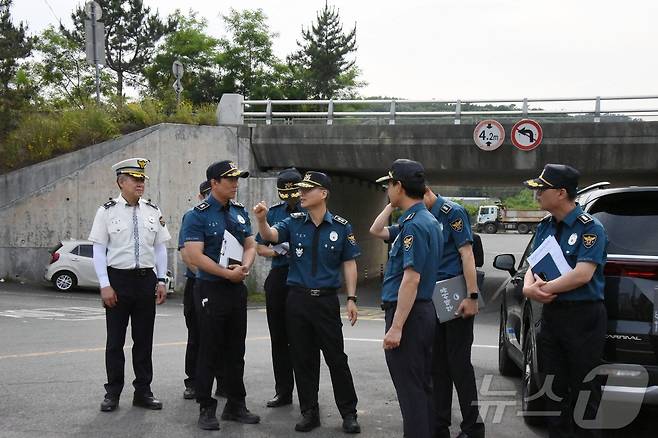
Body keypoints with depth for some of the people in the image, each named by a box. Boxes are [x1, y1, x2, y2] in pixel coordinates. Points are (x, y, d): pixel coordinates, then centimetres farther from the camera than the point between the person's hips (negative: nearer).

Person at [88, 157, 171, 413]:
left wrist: (161, 281, 3)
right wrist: (105, 285, -11)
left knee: (144, 339, 9)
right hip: (118, 279, -3)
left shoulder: (153, 212, 5)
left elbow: (160, 248, 9)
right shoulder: (107, 211, -4)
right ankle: (112, 393, 17)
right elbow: (99, 250, -5)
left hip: (146, 279, 3)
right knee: (115, 340, 6)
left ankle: (143, 391, 20)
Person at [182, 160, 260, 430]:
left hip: (237, 289, 6)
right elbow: (194, 255, -17)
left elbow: (250, 246, 12)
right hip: (211, 289, -6)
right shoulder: (198, 215, -10)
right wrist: (228, 273, -18)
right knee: (209, 352, 0)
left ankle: (236, 405, 22)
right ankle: (206, 409, 10)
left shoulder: (240, 212, 10)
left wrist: (244, 267, -10)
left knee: (236, 352, 12)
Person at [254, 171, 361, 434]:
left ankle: (349, 413, 13)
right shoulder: (294, 222, 4)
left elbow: (349, 263, 3)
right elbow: (270, 236, -12)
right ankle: (309, 412, 19)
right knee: (303, 359, 8)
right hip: (298, 299, 2)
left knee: (336, 358, 1)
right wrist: (262, 219, -33)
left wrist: (351, 299, -2)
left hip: (327, 300, -2)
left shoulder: (341, 226, -1)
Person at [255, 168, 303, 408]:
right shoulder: (274, 212, 12)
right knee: (279, 337, 9)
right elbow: (260, 247, 13)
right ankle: (283, 391, 20)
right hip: (278, 278, 4)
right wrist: (277, 251, -6)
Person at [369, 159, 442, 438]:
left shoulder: (414, 224, -18)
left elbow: (411, 279, -24)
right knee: (422, 386, 17)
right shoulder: (423, 220, 13)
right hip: (424, 311, 10)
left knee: (410, 390, -4)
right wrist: (392, 205, 15)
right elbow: (376, 231, 26)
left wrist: (396, 327, -24)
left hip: (407, 313, -10)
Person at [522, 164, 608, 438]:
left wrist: (543, 289, -14)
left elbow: (583, 274, -21)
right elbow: (533, 266, 10)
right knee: (555, 389, 15)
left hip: (583, 316, -7)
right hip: (551, 314, 7)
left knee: (584, 392, 2)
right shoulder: (545, 227, 11)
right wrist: (528, 286, -12)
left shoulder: (590, 228, -12)